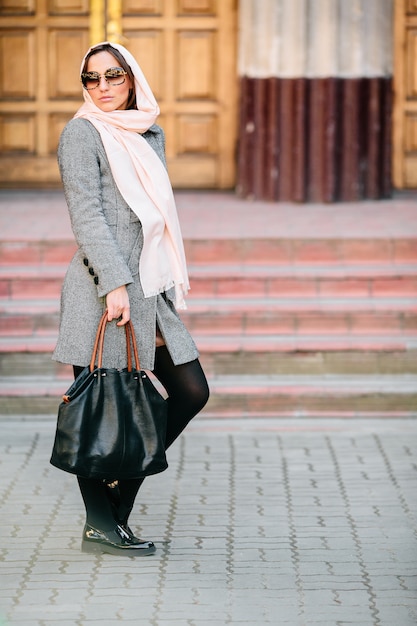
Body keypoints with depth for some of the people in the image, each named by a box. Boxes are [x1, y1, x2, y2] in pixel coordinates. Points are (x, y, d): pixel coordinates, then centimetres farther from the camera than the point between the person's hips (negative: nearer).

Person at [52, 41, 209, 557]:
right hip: (100, 290, -8)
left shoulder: (150, 134, 16)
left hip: (149, 288, 8)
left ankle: (122, 492, 17)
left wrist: (172, 279, 18)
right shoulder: (81, 133, -6)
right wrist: (115, 285, -21)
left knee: (191, 392, 6)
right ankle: (100, 526, 8)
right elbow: (86, 215, -14)